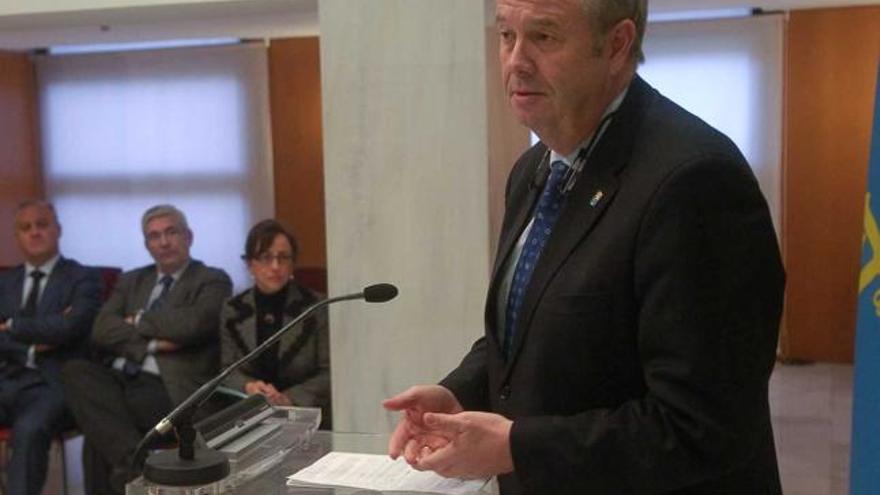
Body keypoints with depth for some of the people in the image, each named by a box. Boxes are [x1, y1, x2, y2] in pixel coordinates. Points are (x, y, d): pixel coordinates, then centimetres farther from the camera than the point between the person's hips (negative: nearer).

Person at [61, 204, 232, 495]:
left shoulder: (213, 281, 6)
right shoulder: (131, 280, 22)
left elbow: (193, 324, -15)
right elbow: (102, 331, 5)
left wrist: (140, 321, 0)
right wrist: (152, 343, -10)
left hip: (168, 387, -6)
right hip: (118, 379, 6)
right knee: (75, 371, -26)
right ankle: (133, 458, -30)